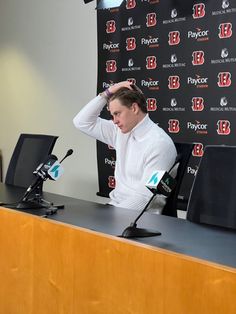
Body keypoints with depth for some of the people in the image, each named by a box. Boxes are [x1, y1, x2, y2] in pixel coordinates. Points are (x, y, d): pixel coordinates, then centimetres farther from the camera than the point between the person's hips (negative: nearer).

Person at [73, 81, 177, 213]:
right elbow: (82, 122, 12)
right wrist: (107, 93, 3)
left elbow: (146, 195, -20)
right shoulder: (121, 132, 8)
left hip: (140, 214, -7)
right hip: (116, 205, 8)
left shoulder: (159, 143, -16)